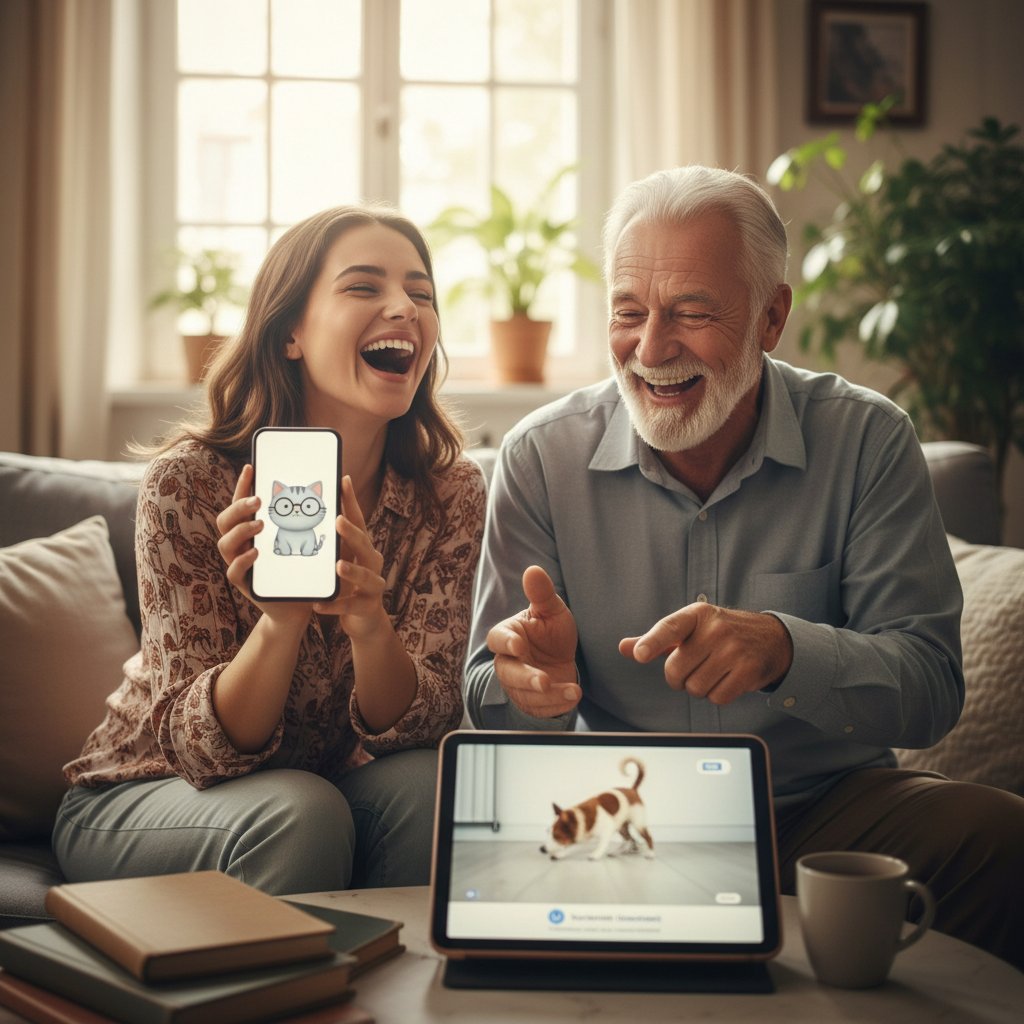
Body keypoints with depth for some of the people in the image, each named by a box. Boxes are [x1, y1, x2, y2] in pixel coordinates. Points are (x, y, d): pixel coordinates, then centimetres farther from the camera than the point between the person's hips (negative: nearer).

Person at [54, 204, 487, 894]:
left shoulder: (451, 492, -11)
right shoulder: (189, 483, -19)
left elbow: (424, 724, -17)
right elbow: (200, 746, -20)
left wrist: (370, 624, -38)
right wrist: (280, 620, -40)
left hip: (341, 789, 3)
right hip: (140, 802, -2)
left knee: (426, 785, -27)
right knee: (300, 815, -31)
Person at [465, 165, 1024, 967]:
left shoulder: (867, 442, -4)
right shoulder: (541, 458, -2)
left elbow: (930, 686, -11)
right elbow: (490, 705, -1)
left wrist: (784, 650, -32)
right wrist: (531, 684, -27)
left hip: (823, 808, 0)